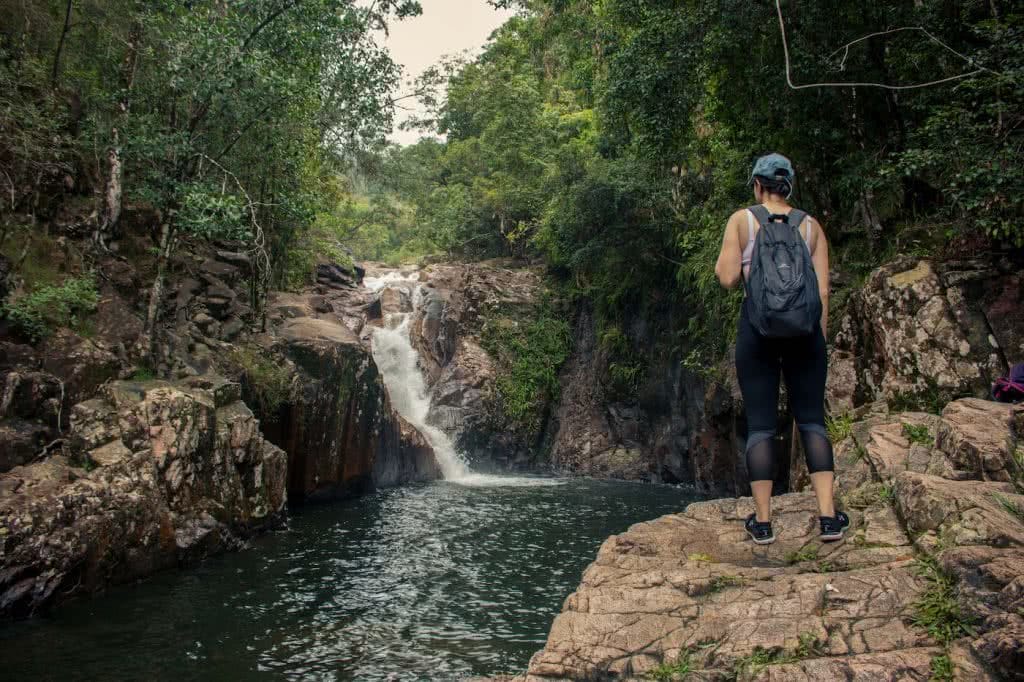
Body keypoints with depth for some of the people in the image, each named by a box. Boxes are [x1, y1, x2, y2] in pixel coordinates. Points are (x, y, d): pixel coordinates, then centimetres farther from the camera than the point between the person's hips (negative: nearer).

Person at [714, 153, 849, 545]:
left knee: (760, 424, 2)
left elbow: (727, 279, -5)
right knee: (812, 420, 8)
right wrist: (819, 337, 12)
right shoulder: (811, 226, 10)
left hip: (758, 324, -2)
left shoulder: (742, 220, 2)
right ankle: (829, 516, 3)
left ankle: (762, 522, 4)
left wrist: (722, 260, 15)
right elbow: (822, 291, 5)